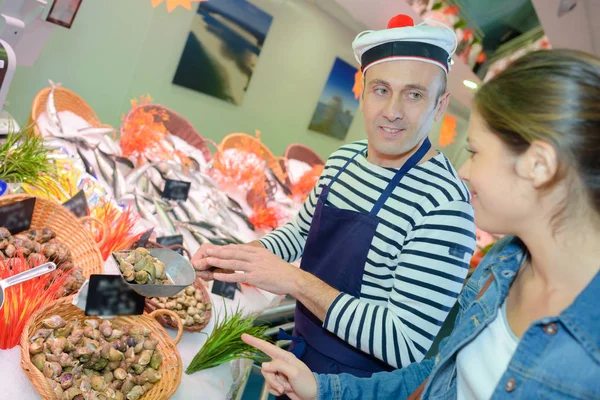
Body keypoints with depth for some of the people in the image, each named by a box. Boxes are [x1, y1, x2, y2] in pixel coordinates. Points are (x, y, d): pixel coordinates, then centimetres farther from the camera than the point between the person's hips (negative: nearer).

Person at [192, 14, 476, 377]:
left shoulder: (444, 205, -28)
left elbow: (410, 346, -29)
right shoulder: (343, 159, -4)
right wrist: (240, 254, -7)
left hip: (355, 385, -6)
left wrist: (296, 281, -30)